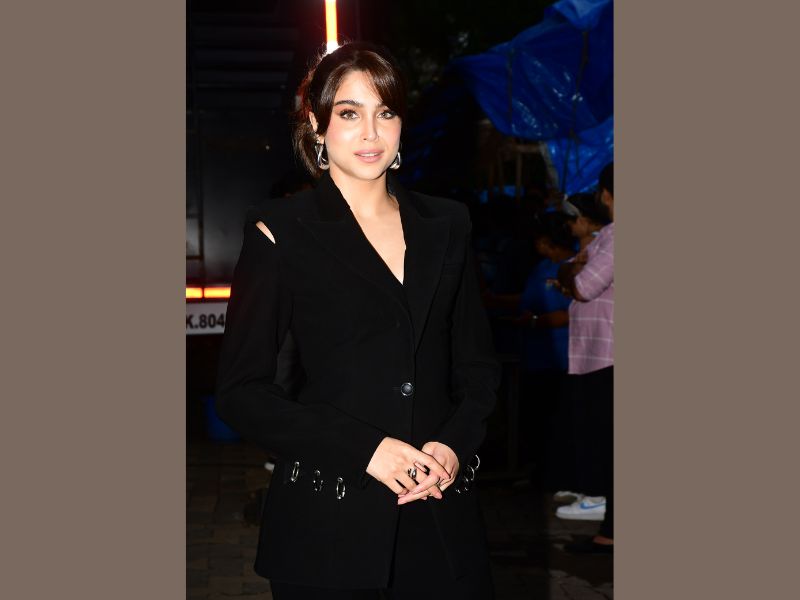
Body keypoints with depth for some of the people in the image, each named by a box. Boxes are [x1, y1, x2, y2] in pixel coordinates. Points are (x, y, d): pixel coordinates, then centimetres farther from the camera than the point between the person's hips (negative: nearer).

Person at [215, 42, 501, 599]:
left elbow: (479, 365, 14)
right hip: (328, 518, -3)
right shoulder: (280, 231, -2)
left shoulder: (445, 225, 9)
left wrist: (456, 444, -6)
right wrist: (365, 448, -14)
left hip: (443, 511, 3)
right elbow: (241, 391, -5)